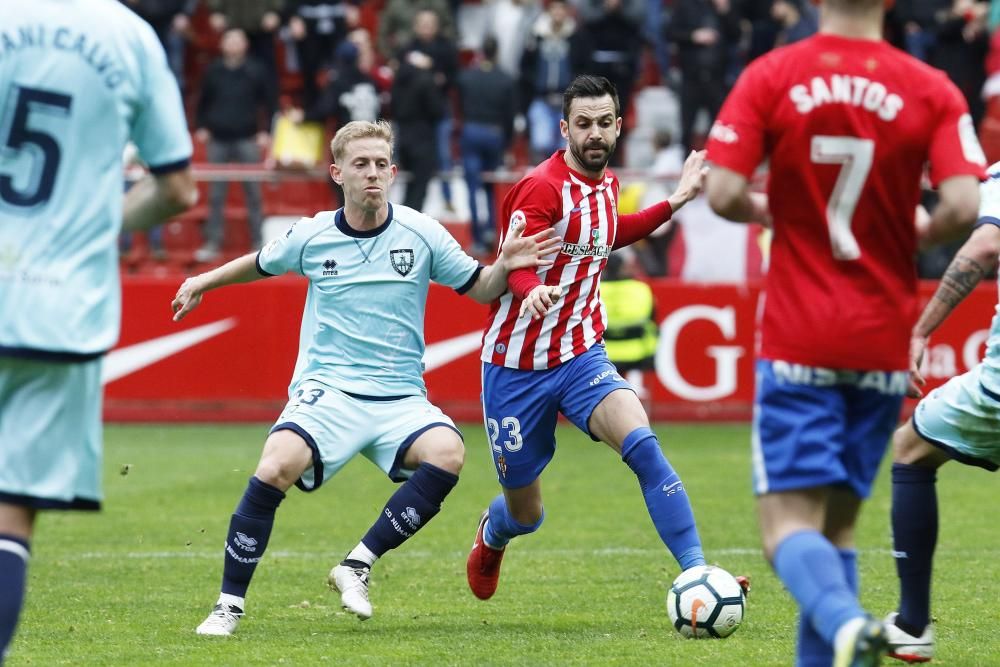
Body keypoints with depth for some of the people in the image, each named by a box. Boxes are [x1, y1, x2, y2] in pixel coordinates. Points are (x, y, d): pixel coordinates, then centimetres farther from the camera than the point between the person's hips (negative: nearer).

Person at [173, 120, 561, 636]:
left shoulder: (421, 234, 0)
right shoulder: (311, 236, 2)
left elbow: (480, 288, 9)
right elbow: (261, 264, 24)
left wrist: (505, 267, -12)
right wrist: (203, 282, 29)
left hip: (400, 399, 1)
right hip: (326, 390, -1)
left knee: (446, 454, -31)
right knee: (274, 470, -28)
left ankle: (357, 567, -16)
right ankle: (229, 604, -12)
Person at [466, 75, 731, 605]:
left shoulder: (606, 182, 6)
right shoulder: (541, 187, -16)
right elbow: (515, 264, -26)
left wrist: (674, 202, 26)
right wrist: (533, 290, -49)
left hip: (581, 356, 4)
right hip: (518, 366, -4)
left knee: (641, 444, -26)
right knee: (524, 515, 10)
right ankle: (491, 536, 49)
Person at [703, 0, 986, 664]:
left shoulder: (769, 77, -5)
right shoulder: (931, 91, -3)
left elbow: (723, 193, -12)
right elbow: (962, 206, -13)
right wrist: (912, 236, 8)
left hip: (797, 341, -2)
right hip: (884, 344, 2)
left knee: (789, 522, -5)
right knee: (840, 519, 15)